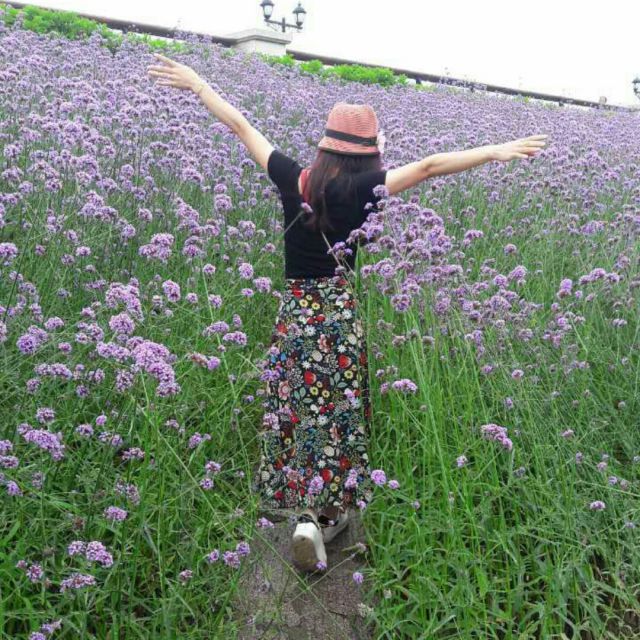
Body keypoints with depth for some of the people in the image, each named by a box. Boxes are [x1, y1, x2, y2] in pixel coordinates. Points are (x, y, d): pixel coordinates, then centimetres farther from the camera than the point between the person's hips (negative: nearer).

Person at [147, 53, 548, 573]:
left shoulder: (293, 179, -1)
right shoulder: (362, 190, -10)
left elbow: (241, 125, 7)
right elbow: (427, 166, -14)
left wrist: (196, 83, 17)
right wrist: (495, 152, -10)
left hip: (296, 310, 4)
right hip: (340, 311, -3)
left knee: (298, 406, 13)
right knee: (335, 411, 6)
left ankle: (321, 513, 25)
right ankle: (317, 515, 0)